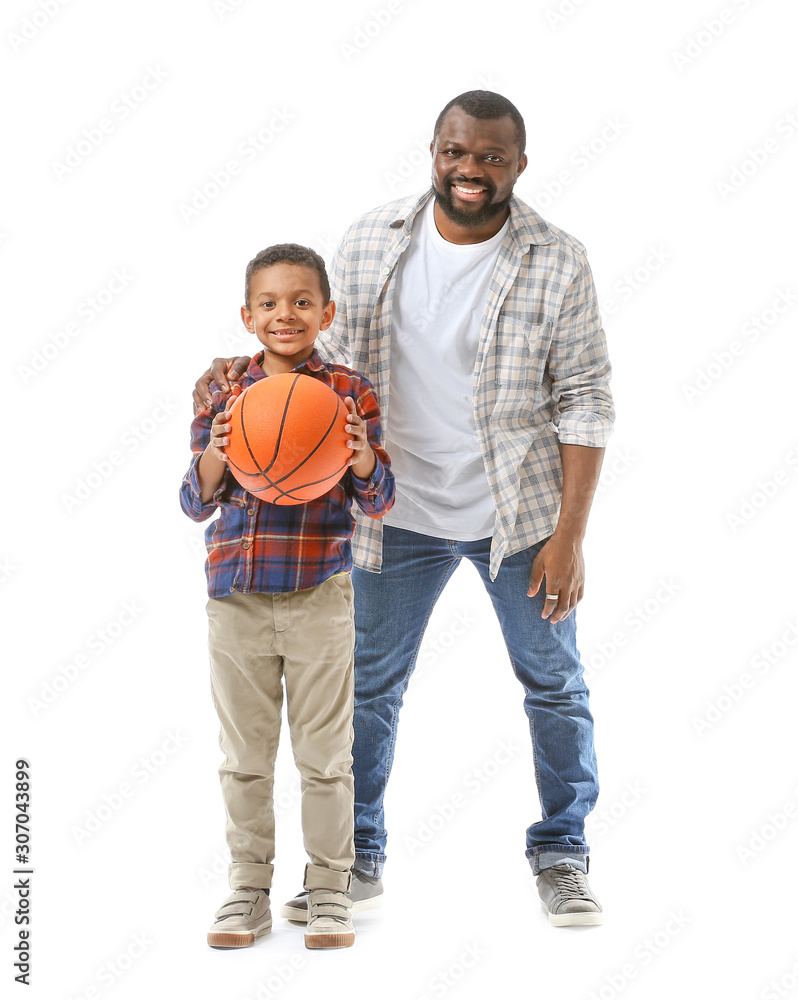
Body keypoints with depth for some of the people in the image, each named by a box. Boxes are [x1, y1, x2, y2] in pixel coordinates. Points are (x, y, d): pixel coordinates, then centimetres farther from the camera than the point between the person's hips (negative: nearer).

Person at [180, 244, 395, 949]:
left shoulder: (350, 391, 0)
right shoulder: (226, 395, 4)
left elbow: (378, 501, 0)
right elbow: (197, 504, 5)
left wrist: (361, 453, -20)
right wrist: (215, 456, -15)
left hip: (319, 592, -2)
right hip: (237, 592, 2)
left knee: (325, 752, 5)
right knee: (244, 753, 10)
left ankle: (330, 891, 17)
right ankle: (249, 890, 21)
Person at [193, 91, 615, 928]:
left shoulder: (557, 262, -9)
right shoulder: (369, 242, -2)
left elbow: (584, 401, -8)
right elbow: (326, 359, 7)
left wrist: (568, 535, -12)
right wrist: (248, 369, -13)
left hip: (520, 514, -2)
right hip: (399, 513, 2)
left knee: (554, 684, 9)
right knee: (368, 685, 11)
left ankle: (561, 857, 27)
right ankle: (356, 860, 27)